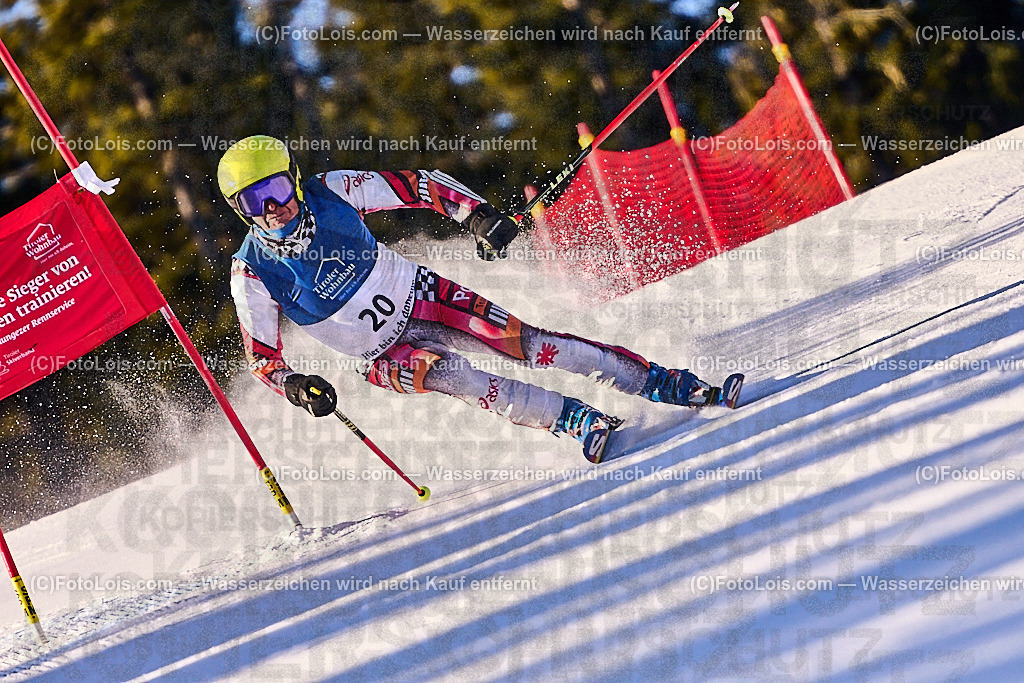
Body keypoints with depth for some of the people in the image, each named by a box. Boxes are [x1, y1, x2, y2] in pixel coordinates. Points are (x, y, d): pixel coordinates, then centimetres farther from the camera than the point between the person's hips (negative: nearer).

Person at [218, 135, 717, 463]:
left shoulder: (331, 193, -14)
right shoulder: (252, 273, -16)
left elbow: (418, 186, -5)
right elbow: (262, 358, -9)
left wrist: (476, 214, -19)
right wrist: (297, 388, -29)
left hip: (421, 296, 1)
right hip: (384, 353, -1)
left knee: (520, 339, -16)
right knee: (444, 371, -31)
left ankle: (662, 383, -12)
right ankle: (576, 422, -32)